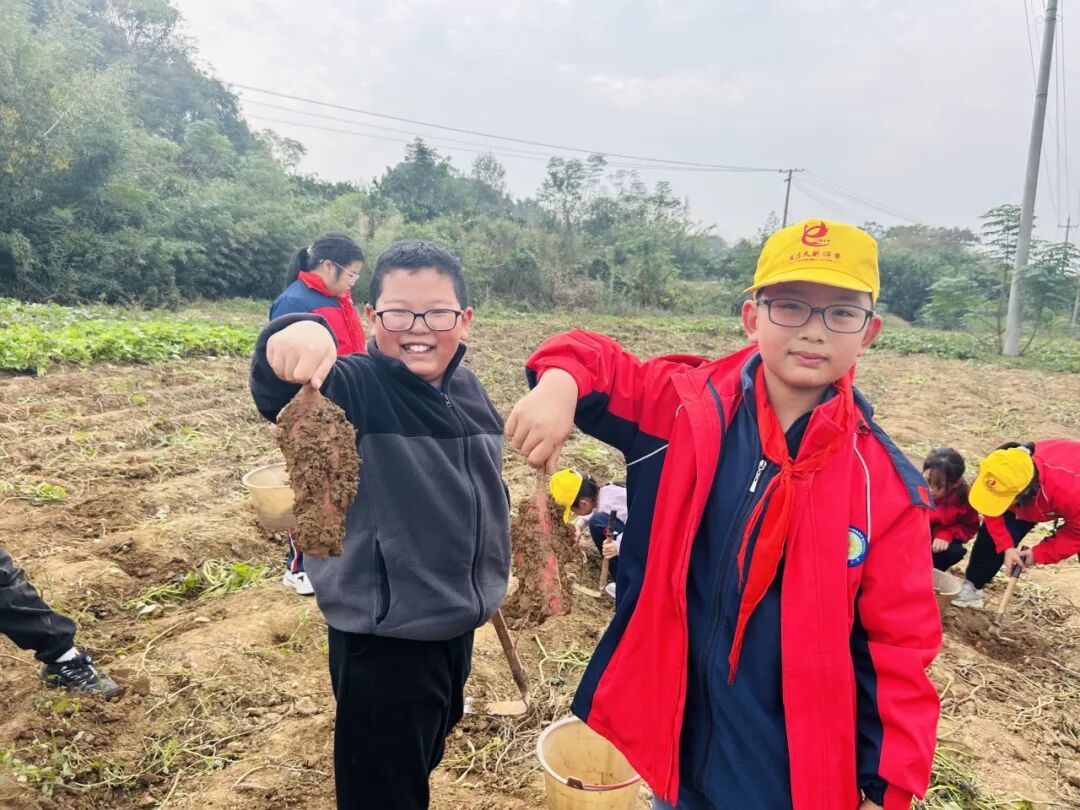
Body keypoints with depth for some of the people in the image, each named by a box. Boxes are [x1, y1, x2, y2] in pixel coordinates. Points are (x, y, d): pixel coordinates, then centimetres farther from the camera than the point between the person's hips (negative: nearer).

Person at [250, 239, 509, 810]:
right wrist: (296, 336, -62)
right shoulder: (354, 387, -19)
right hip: (381, 638, -6)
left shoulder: (467, 390, 0)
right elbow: (278, 395, -41)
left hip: (456, 623, 6)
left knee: (424, 762, 28)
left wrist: (487, 581, 20)